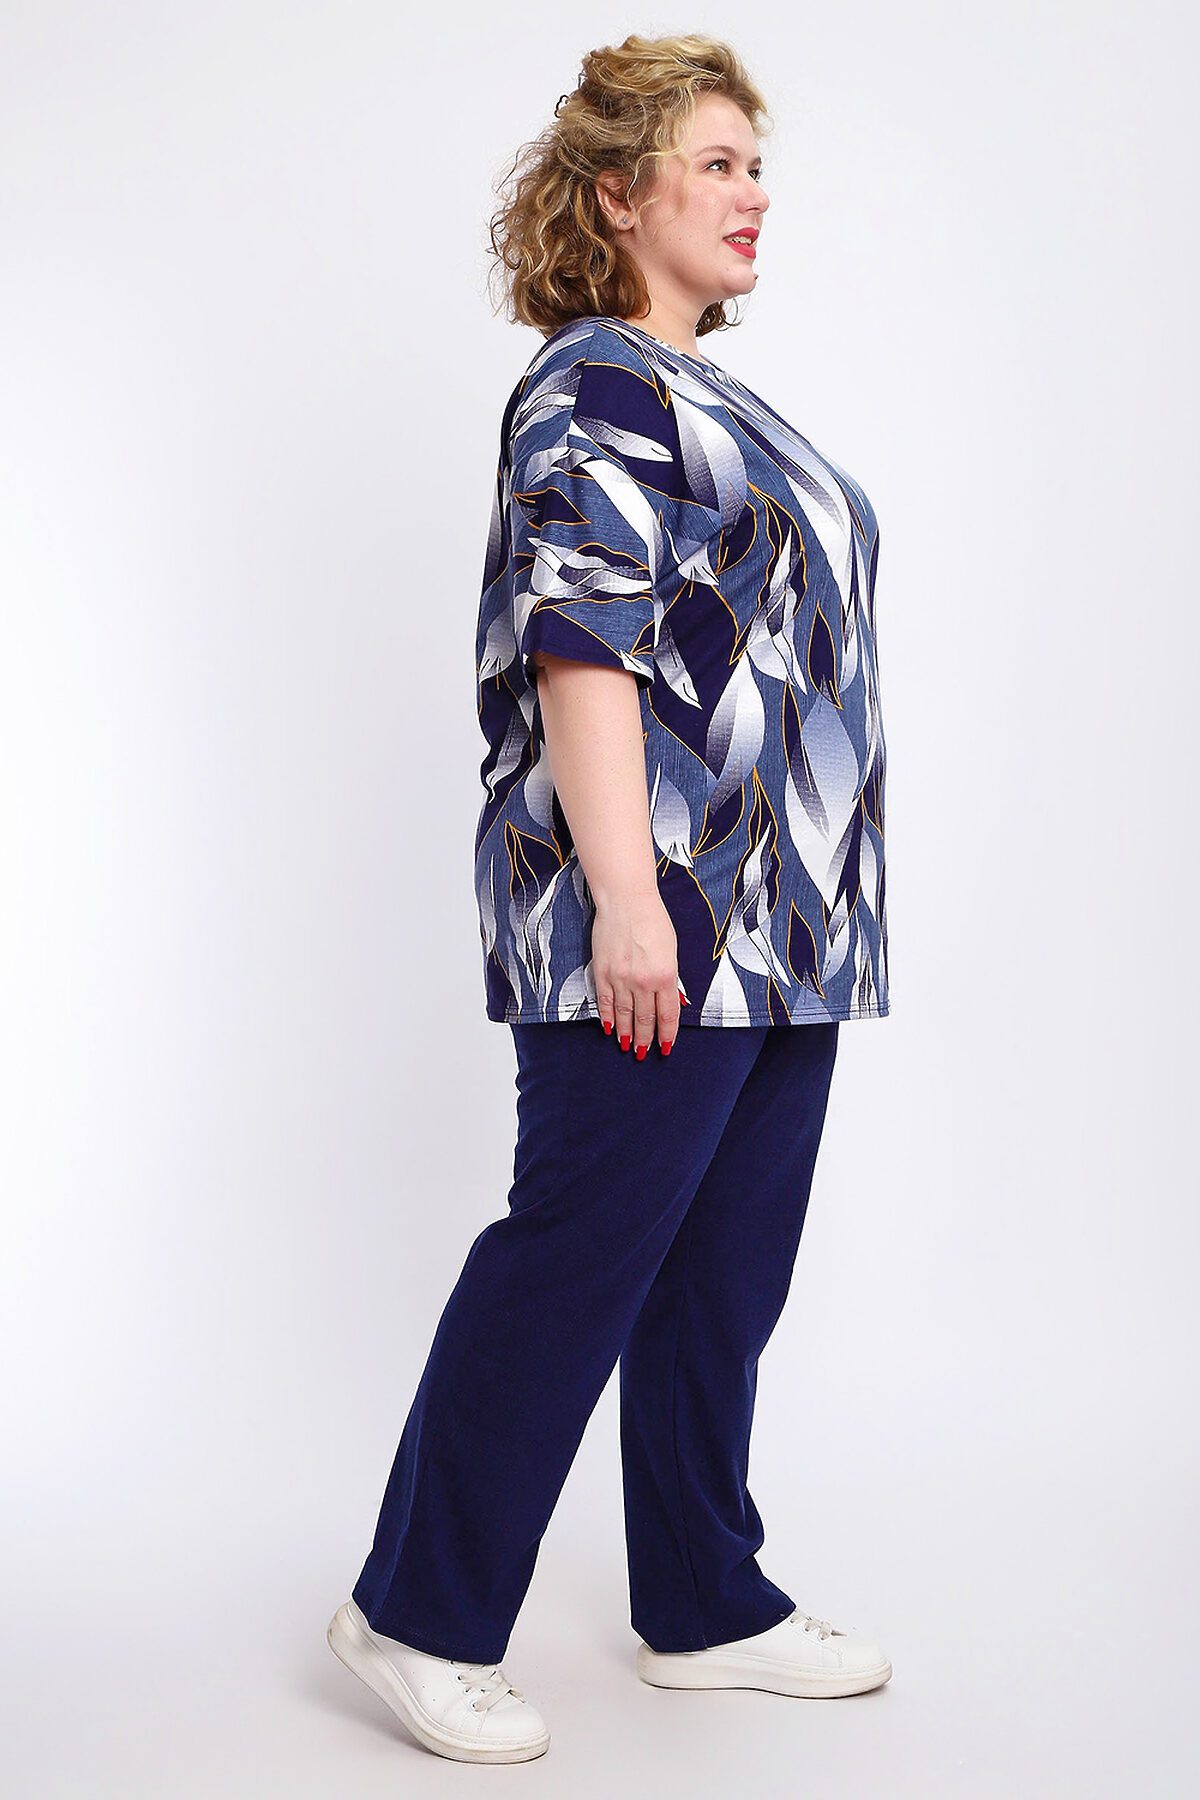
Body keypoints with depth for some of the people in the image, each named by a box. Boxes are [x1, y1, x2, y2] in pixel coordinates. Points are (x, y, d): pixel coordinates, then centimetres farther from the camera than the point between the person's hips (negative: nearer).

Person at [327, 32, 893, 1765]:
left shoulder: (709, 397, 21)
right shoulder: (591, 390, -8)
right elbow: (582, 647, -19)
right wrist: (625, 900, -25)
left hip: (780, 924, 10)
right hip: (662, 916, -9)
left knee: (726, 1274, 13)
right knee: (574, 1258, -4)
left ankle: (708, 1609, 26)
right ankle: (419, 1615, 10)